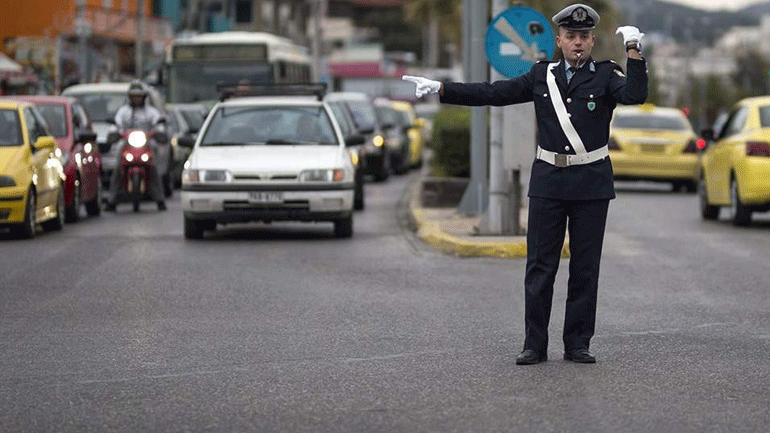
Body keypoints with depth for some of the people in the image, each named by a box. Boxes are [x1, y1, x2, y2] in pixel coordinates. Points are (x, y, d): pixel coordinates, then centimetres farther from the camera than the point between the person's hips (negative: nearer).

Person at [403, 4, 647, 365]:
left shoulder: (606, 75, 1)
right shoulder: (542, 76, 8)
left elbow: (635, 95, -18)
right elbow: (493, 93, 7)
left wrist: (634, 51, -26)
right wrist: (440, 89, 3)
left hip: (592, 185, -1)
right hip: (549, 182, 2)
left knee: (585, 267, 3)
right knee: (540, 265, 0)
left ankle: (577, 344, 10)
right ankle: (535, 345, 5)